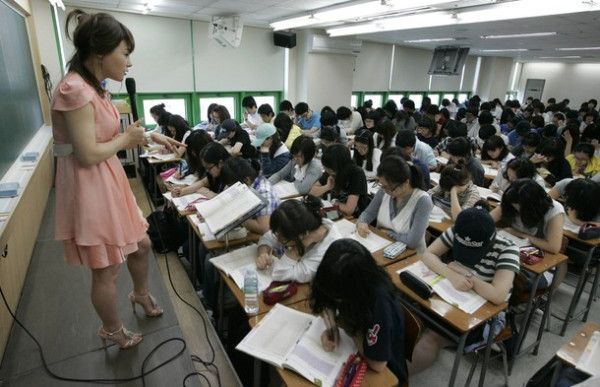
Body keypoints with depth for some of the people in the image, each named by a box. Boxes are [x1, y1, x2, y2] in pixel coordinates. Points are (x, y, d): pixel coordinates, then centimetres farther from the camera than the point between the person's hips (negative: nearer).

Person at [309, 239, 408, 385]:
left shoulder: (379, 302, -36)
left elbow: (377, 364, -28)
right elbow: (329, 304, 0)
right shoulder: (345, 285, -19)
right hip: (356, 352, 5)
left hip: (385, 374, -5)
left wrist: (349, 327, -22)